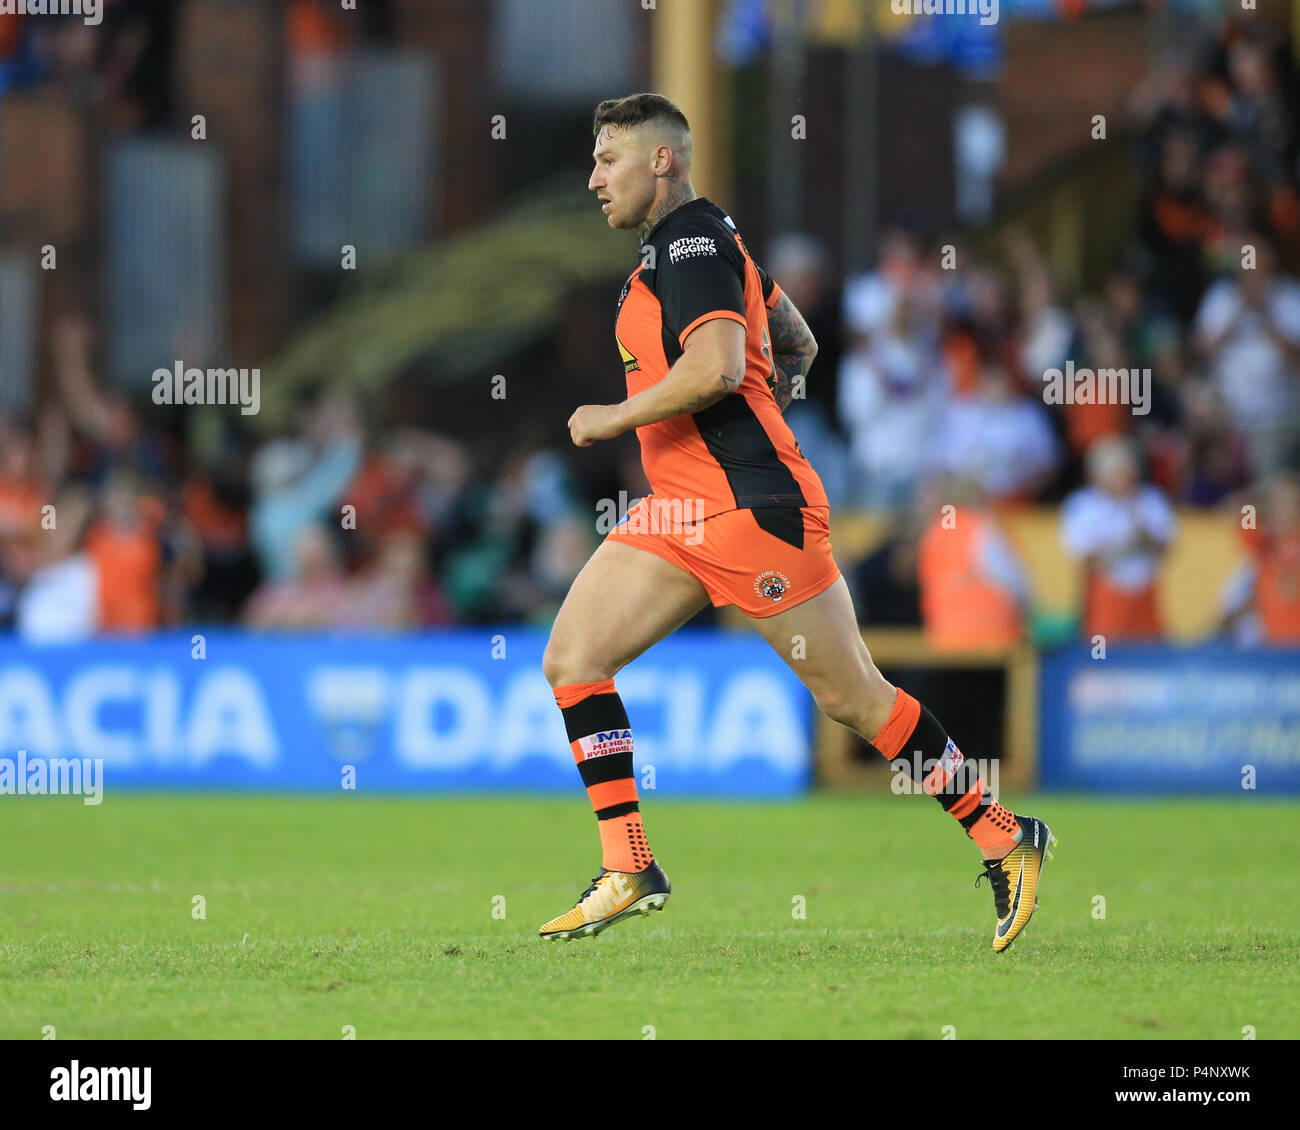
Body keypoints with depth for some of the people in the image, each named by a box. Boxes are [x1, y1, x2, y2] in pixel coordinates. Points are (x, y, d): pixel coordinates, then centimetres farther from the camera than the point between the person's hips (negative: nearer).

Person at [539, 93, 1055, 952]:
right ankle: (629, 871, -2)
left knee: (852, 696, -4)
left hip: (753, 510, -10)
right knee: (571, 660, -1)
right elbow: (797, 348, 28)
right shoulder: (680, 243, 19)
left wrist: (615, 419, -16)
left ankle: (1004, 837, 8)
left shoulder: (692, 239, -12)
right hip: (679, 514, 10)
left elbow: (718, 367, -27)